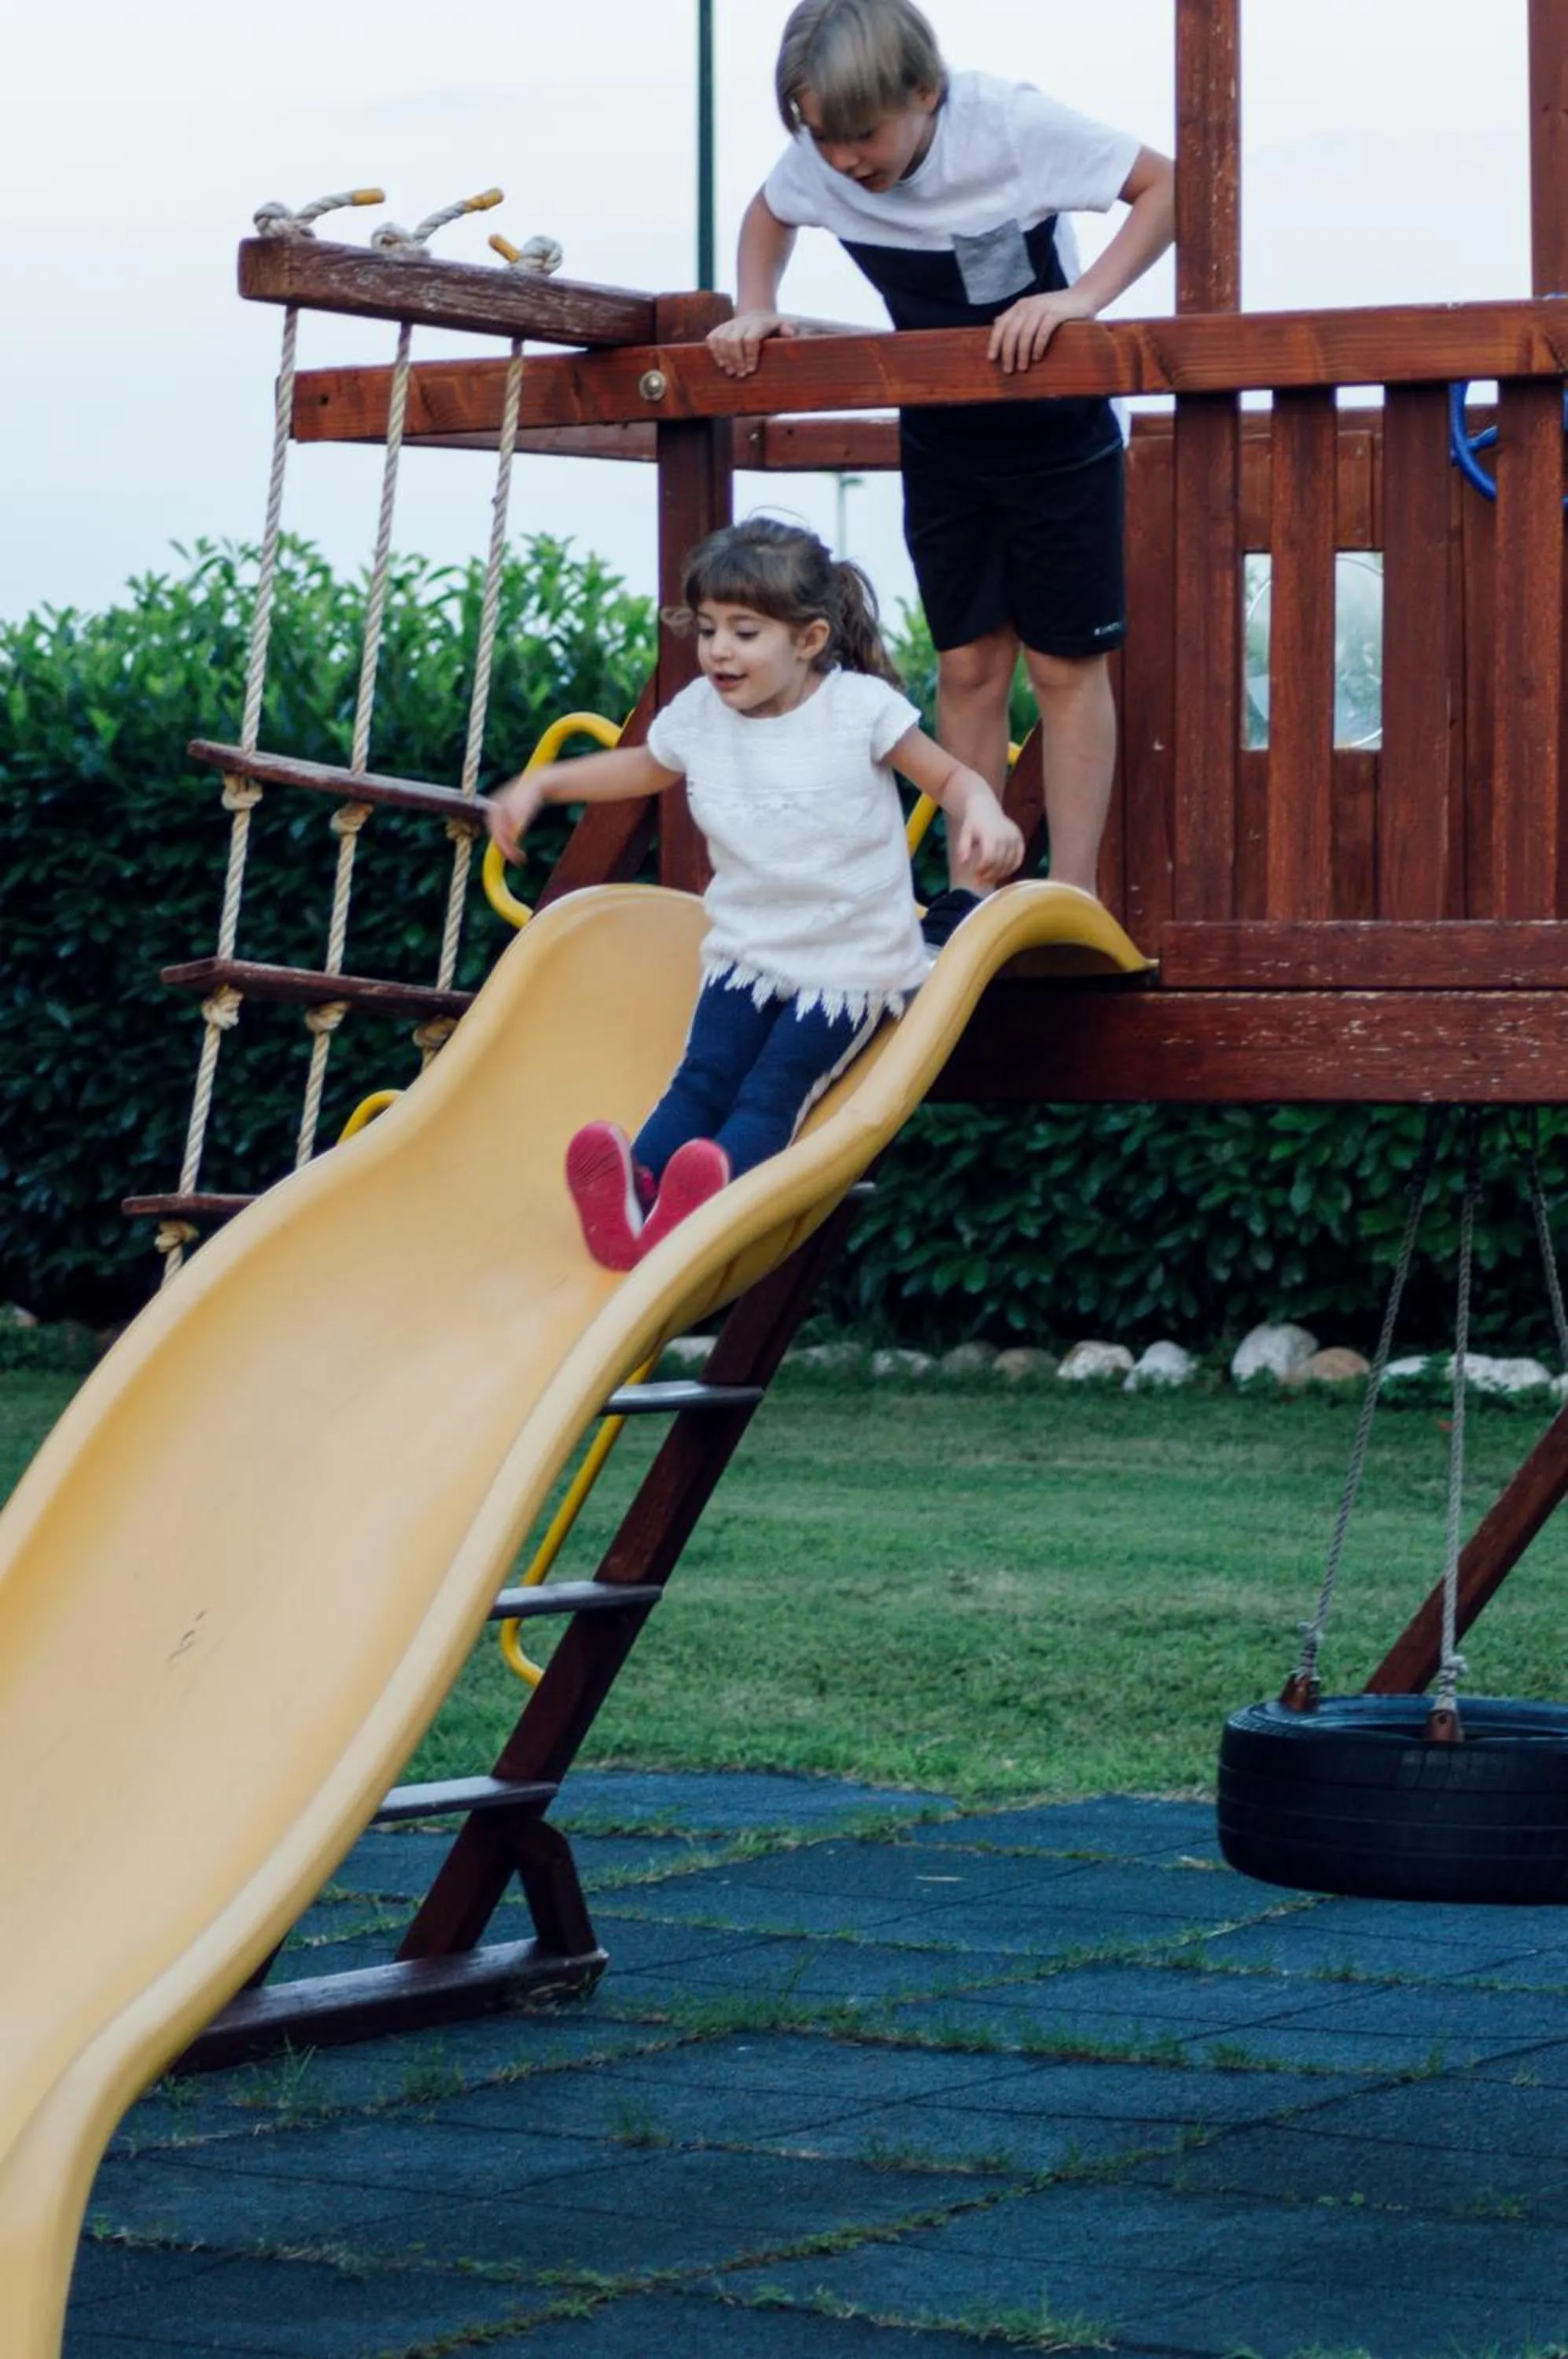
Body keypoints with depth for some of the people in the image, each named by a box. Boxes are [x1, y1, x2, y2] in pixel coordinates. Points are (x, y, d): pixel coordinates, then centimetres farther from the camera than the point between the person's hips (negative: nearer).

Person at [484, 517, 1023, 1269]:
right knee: (702, 1077, -17)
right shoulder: (698, 715, 2)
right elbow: (641, 766, 25)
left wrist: (985, 815, -24)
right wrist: (539, 784, 20)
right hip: (747, 950, 4)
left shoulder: (861, 707, -10)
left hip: (852, 959, -4)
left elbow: (949, 777, -2)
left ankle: (701, 1209, -42)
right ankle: (632, 1190, -39)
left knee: (773, 1092, -21)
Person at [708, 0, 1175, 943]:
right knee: (969, 664, 6)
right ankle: (969, 896, 10)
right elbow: (769, 215, 10)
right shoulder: (817, 163, -14)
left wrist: (1081, 298, -32)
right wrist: (754, 309, -8)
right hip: (942, 438, 4)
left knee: (1065, 663, -1)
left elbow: (1166, 186, -21)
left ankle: (1073, 900, 0)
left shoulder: (1013, 124, -27)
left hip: (1056, 430, -4)